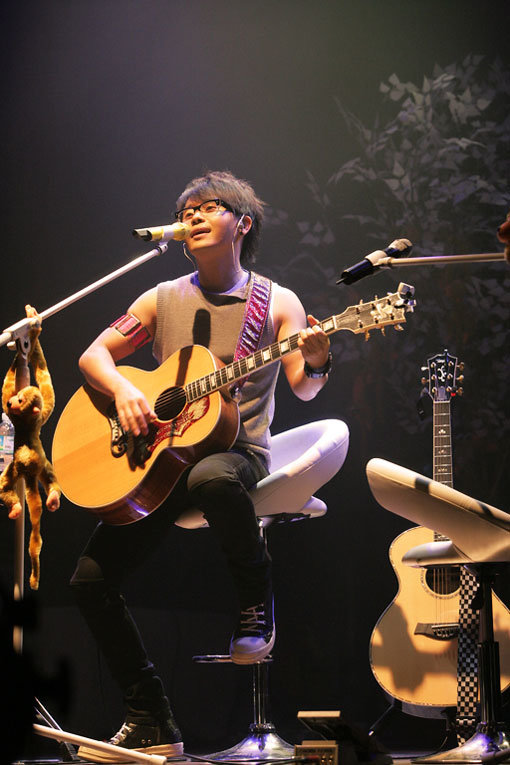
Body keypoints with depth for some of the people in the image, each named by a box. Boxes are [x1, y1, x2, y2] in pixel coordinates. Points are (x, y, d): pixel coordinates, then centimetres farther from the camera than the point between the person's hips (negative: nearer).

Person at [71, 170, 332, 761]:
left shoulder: (276, 302, 3)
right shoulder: (163, 300, 11)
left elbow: (303, 389, -6)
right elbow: (93, 355, 12)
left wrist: (315, 363, -29)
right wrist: (121, 389, -9)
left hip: (237, 450, -4)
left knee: (211, 480, -43)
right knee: (90, 577, -11)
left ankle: (257, 601, -14)